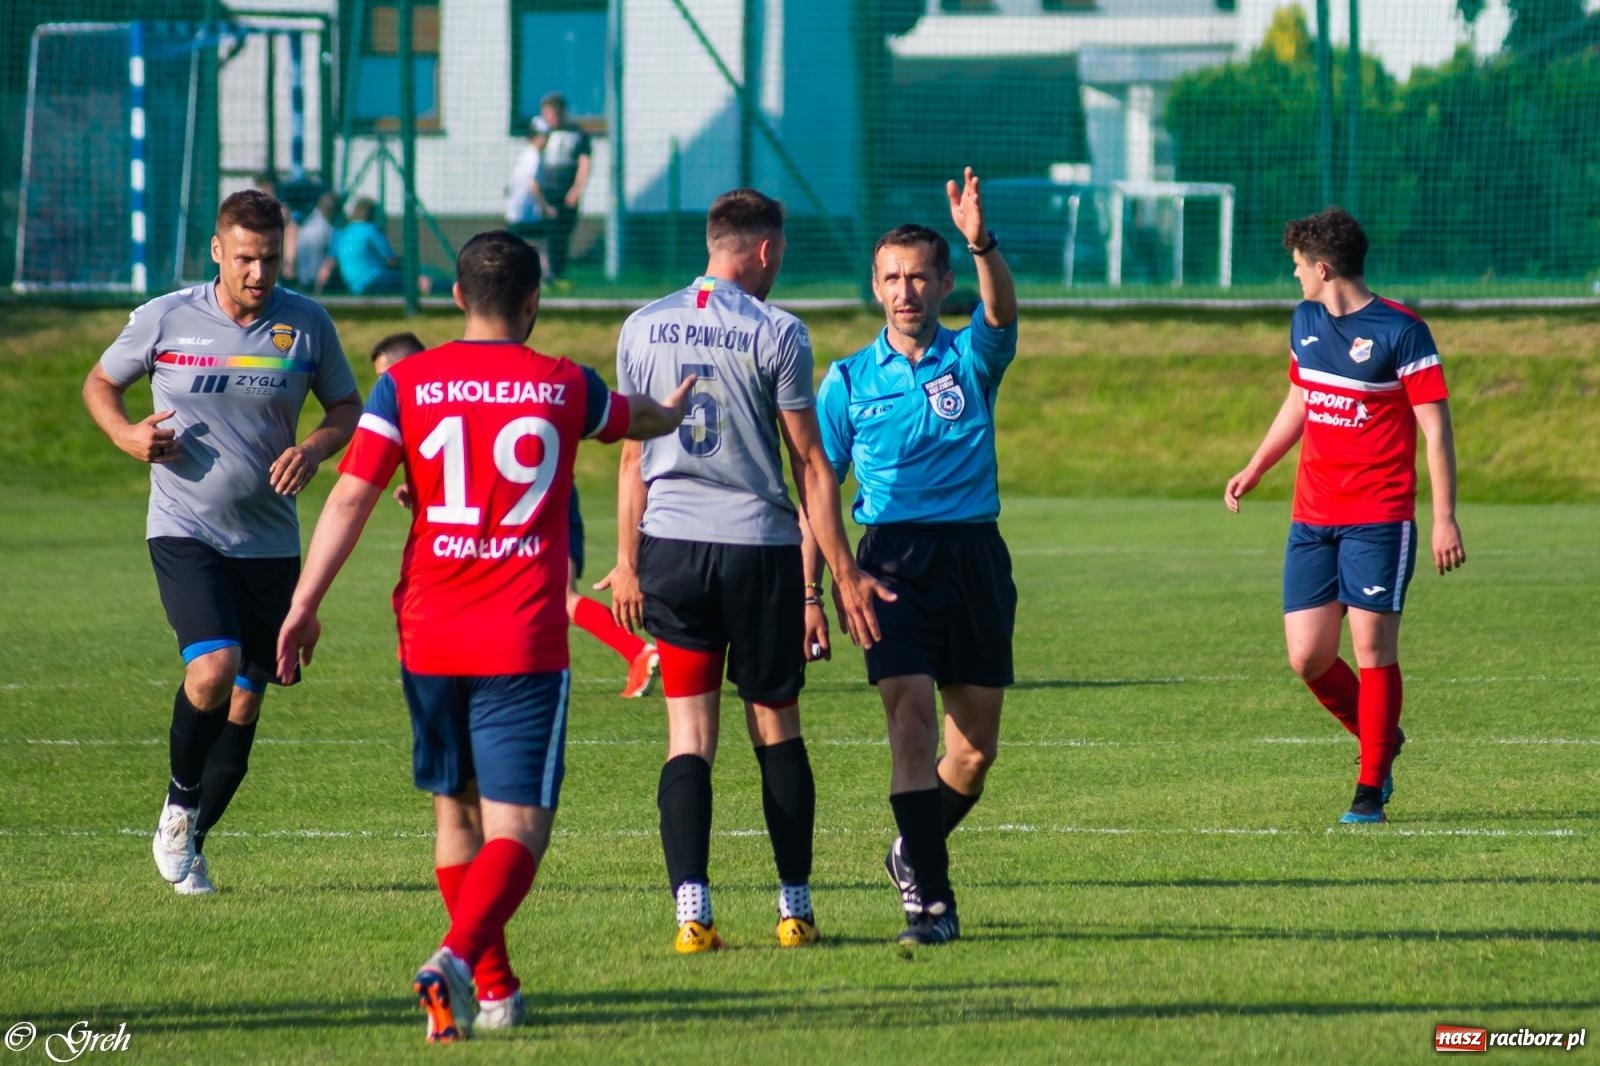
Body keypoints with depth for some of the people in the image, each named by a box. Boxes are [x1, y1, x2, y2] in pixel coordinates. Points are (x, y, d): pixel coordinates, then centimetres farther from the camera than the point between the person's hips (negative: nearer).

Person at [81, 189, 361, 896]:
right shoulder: (164, 319, -5)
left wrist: (313, 449, -10)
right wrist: (125, 434, -10)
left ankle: (191, 843, 26)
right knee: (213, 670, -24)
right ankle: (180, 801, 3)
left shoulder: (306, 325, -1)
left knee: (244, 704, 7)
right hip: (184, 533, -3)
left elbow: (347, 407, 11)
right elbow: (100, 383, 11)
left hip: (270, 541, 3)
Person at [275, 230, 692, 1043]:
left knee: (456, 812, 19)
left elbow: (351, 496, -6)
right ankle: (458, 958, -30)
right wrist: (672, 413, 52)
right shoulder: (565, 387, 5)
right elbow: (635, 419, 28)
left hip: (428, 637, 2)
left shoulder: (405, 384, 1)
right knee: (517, 826, -5)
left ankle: (494, 986, 26)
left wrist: (304, 603, -2)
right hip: (524, 642, -2)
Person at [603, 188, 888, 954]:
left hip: (671, 546, 3)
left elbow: (633, 456, 13)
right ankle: (795, 908, 12)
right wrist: (841, 575, 0)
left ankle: (691, 910, -10)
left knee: (689, 735, 2)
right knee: (777, 728, 10)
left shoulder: (643, 329, 6)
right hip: (758, 546, -3)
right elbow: (810, 466, -3)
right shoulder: (775, 333, -6)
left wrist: (628, 561, 21)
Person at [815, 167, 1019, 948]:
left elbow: (1001, 310, -17)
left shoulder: (972, 359, 5)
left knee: (975, 746, 7)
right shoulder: (850, 379, 6)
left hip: (973, 554, 2)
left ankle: (915, 854, 33)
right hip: (892, 558, -2)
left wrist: (981, 241, -37)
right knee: (912, 720, -16)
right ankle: (930, 897, -18)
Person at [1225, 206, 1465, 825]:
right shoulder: (1305, 322, 11)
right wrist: (1254, 470, 28)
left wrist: (1445, 518, -14)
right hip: (1311, 519, 6)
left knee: (1372, 647, -7)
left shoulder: (1400, 332, -10)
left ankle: (1371, 789, 3)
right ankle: (1380, 739, 25)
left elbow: (1436, 428, -9)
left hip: (1378, 521, -6)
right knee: (1307, 657, 0)